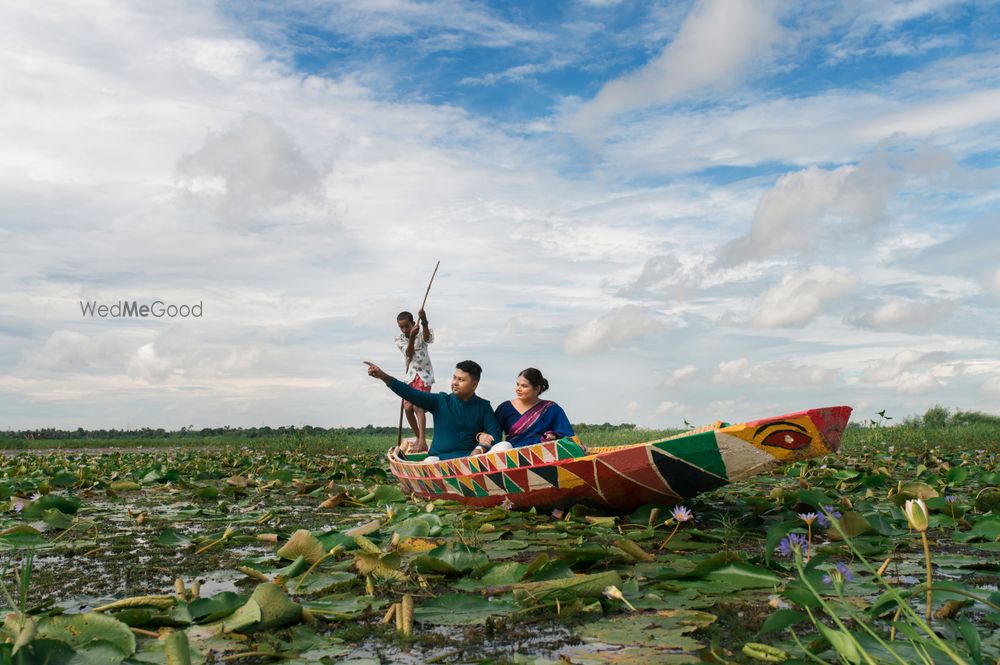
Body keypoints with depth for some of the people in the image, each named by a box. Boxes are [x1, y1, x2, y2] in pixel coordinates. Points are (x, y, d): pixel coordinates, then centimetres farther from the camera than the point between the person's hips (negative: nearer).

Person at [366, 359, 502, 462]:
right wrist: (383, 376, -17)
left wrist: (480, 448, -19)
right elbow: (411, 393, -6)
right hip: (439, 457, 0)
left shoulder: (483, 406, 6)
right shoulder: (440, 401, 4)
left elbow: (495, 434, 1)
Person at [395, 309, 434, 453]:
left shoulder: (421, 332, -7)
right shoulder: (399, 339, 0)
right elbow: (409, 354, -18)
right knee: (408, 408, 2)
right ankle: (419, 438, 22)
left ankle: (422, 443, -27)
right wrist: (412, 337, -37)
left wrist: (424, 322, -52)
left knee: (418, 406, -19)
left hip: (424, 374, -5)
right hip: (410, 375, 5)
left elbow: (427, 339, -33)